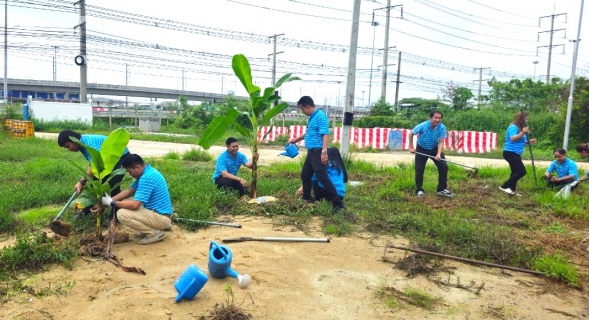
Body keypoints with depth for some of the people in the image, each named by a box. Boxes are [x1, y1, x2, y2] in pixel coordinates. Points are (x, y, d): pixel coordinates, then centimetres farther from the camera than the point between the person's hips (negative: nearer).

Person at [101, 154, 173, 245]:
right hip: (157, 211, 10)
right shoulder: (146, 172, 8)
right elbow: (129, 191, 16)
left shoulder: (146, 178, -24)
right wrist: (110, 200, 4)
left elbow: (134, 205, -25)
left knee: (122, 214, -19)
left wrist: (112, 203, -12)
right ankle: (151, 227, 13)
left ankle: (155, 233, -8)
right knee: (125, 202, 15)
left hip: (161, 217, -10)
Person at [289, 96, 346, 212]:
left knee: (323, 178, -13)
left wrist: (324, 151, -31)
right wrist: (296, 140, 42)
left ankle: (338, 203, -12)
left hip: (318, 152, -10)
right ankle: (307, 198, 35)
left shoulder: (321, 116, -14)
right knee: (305, 175, 18)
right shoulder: (311, 117, 15)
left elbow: (325, 134, -23)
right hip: (311, 152, 10)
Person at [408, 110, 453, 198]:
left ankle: (442, 189, 3)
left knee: (444, 167, -8)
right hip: (421, 149, -2)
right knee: (419, 170, -4)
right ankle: (419, 190, 13)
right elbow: (411, 134, -10)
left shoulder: (442, 128, -21)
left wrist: (438, 154, -33)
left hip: (434, 149, 2)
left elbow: (441, 142, -18)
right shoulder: (422, 126, -25)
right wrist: (411, 147, -10)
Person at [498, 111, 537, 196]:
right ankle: (504, 186, -14)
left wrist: (529, 141, 11)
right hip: (510, 153, -11)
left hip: (515, 153, 11)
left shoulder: (519, 128, 19)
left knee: (516, 171, 12)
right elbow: (513, 139, -28)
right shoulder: (513, 127, -13)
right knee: (522, 171, -14)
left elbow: (520, 141, 25)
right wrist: (523, 132, -33)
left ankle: (511, 190, 17)